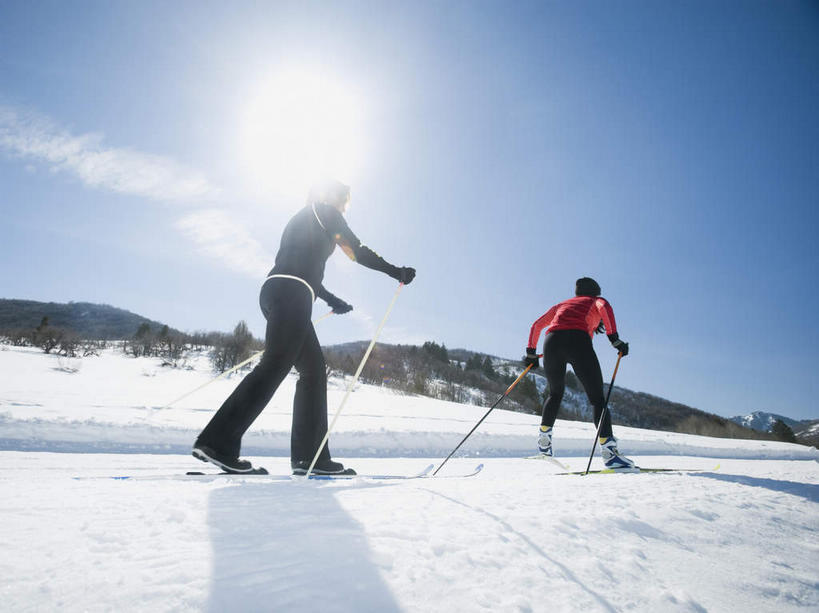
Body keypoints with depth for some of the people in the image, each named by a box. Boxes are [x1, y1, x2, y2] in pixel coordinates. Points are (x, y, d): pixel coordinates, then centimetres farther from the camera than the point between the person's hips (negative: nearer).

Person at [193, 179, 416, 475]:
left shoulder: (301, 219, 33)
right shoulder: (324, 211, 9)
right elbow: (357, 250, 3)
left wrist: (331, 299, 40)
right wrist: (396, 271, 10)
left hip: (276, 292, 9)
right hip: (291, 295, -9)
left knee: (314, 369, 5)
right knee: (274, 366, -15)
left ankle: (310, 456, 2)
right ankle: (217, 443, -18)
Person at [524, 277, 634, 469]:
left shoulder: (561, 305, 38)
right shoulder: (596, 301, 27)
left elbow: (536, 325, 32)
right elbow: (605, 307, 1)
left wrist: (531, 353, 33)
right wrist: (615, 338, -4)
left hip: (551, 343, 4)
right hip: (578, 342, -4)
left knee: (555, 392, 27)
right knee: (597, 398, 2)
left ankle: (544, 437, 24)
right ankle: (608, 450, -11)